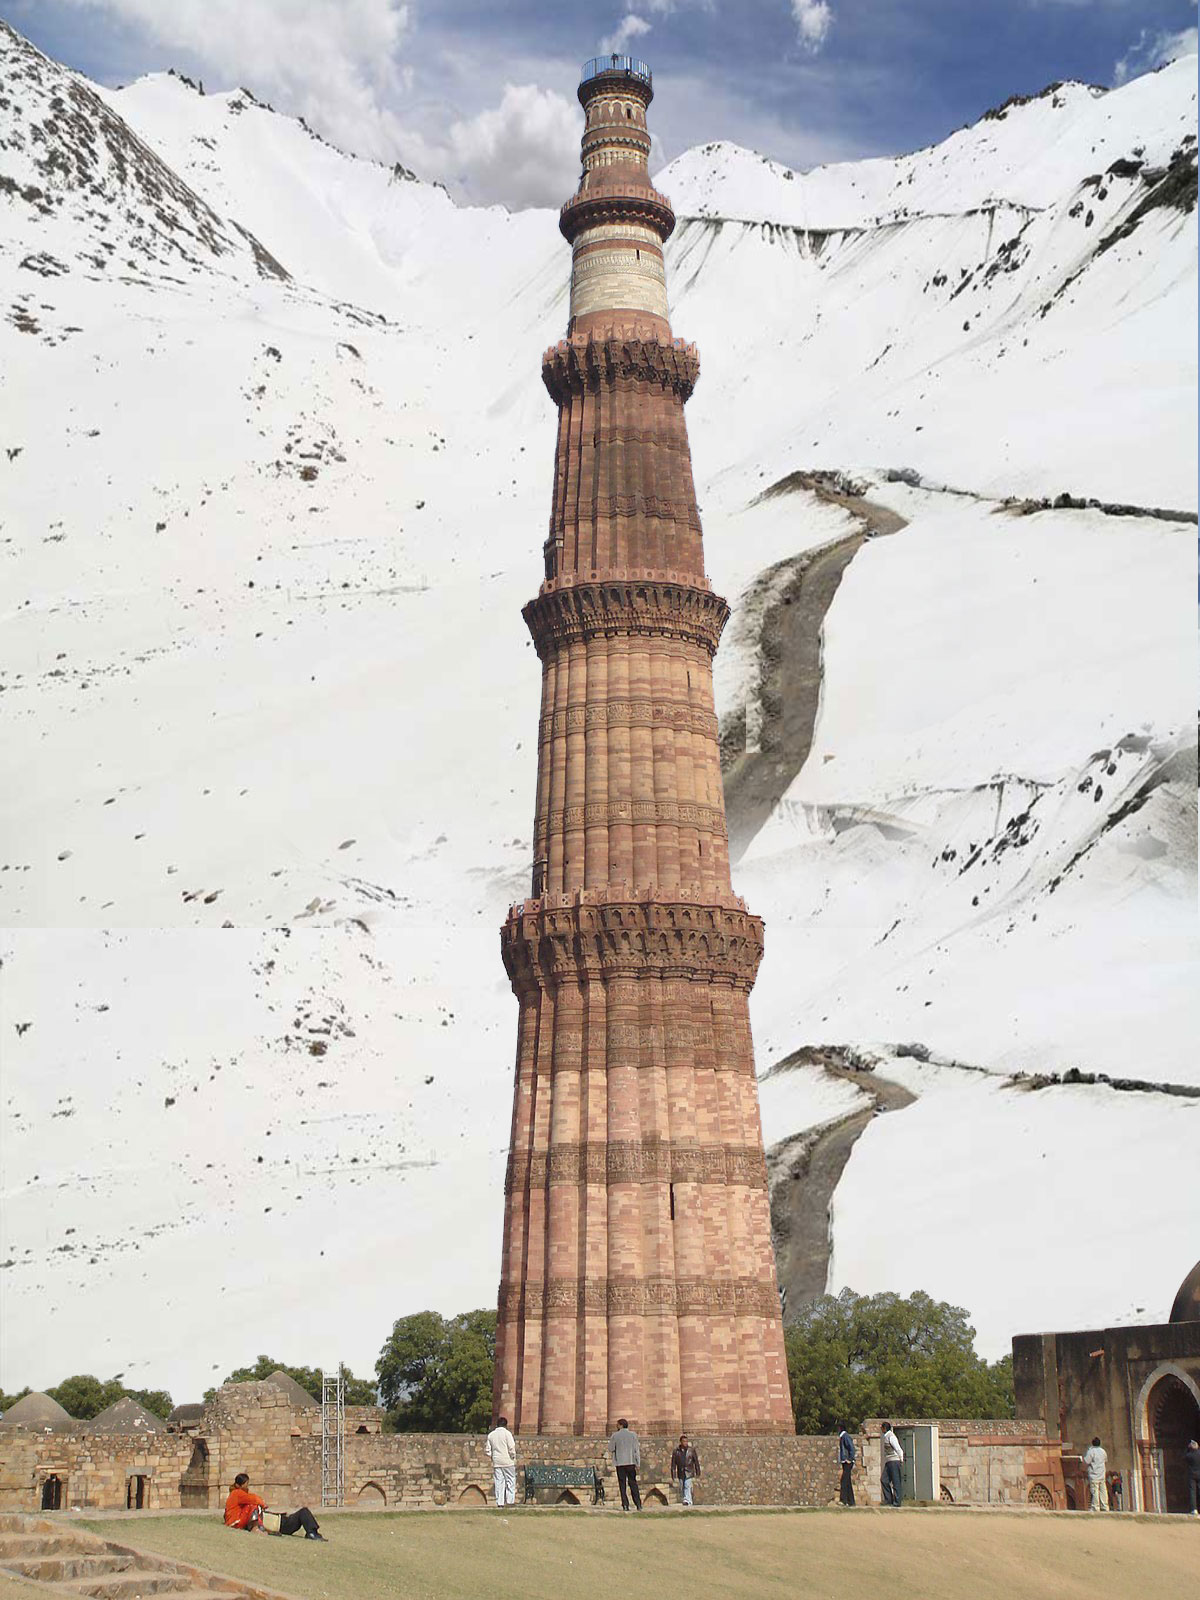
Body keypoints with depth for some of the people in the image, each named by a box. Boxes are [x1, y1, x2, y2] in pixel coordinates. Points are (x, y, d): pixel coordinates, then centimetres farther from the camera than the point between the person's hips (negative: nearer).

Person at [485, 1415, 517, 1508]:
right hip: (507, 1462, -4)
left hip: (496, 1462, 4)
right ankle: (510, 1500, -1)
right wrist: (513, 1457, 3)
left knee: (498, 1482, 6)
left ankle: (499, 1502, 3)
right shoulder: (507, 1433, -7)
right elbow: (512, 1448, -10)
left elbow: (488, 1449, 10)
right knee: (511, 1481, 4)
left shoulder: (491, 1435, 8)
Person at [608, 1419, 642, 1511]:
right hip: (631, 1462, 1)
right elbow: (636, 1449, 0)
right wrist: (638, 1463, 1)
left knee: (622, 1484, 3)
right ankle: (638, 1504, 1)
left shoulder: (615, 1436, -2)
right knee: (633, 1483, 7)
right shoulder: (633, 1435, 1)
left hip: (620, 1463, -1)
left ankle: (625, 1505, -3)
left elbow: (610, 1449, 2)